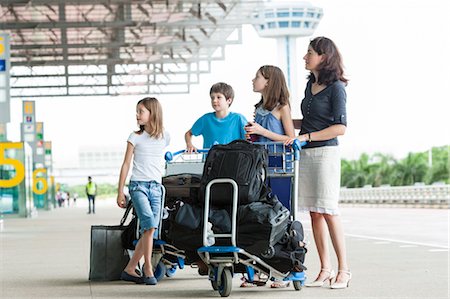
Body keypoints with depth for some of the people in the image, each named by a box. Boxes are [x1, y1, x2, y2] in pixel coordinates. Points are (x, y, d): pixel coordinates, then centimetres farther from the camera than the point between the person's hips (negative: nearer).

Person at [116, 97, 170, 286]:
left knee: (149, 230, -3)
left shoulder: (164, 137, 9)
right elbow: (126, 164, 4)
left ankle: (129, 269, 7)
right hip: (138, 185, -3)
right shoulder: (135, 137, 2)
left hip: (156, 187, 3)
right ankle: (147, 269, -15)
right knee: (150, 224, -21)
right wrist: (120, 192, 1)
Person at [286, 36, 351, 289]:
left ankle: (344, 270, -3)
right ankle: (325, 270, 7)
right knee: (314, 212, 4)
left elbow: (340, 127, -12)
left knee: (328, 211, -8)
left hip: (326, 152, -7)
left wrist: (306, 136, -15)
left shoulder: (336, 87, -7)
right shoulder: (311, 84, 15)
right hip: (306, 154, 7)